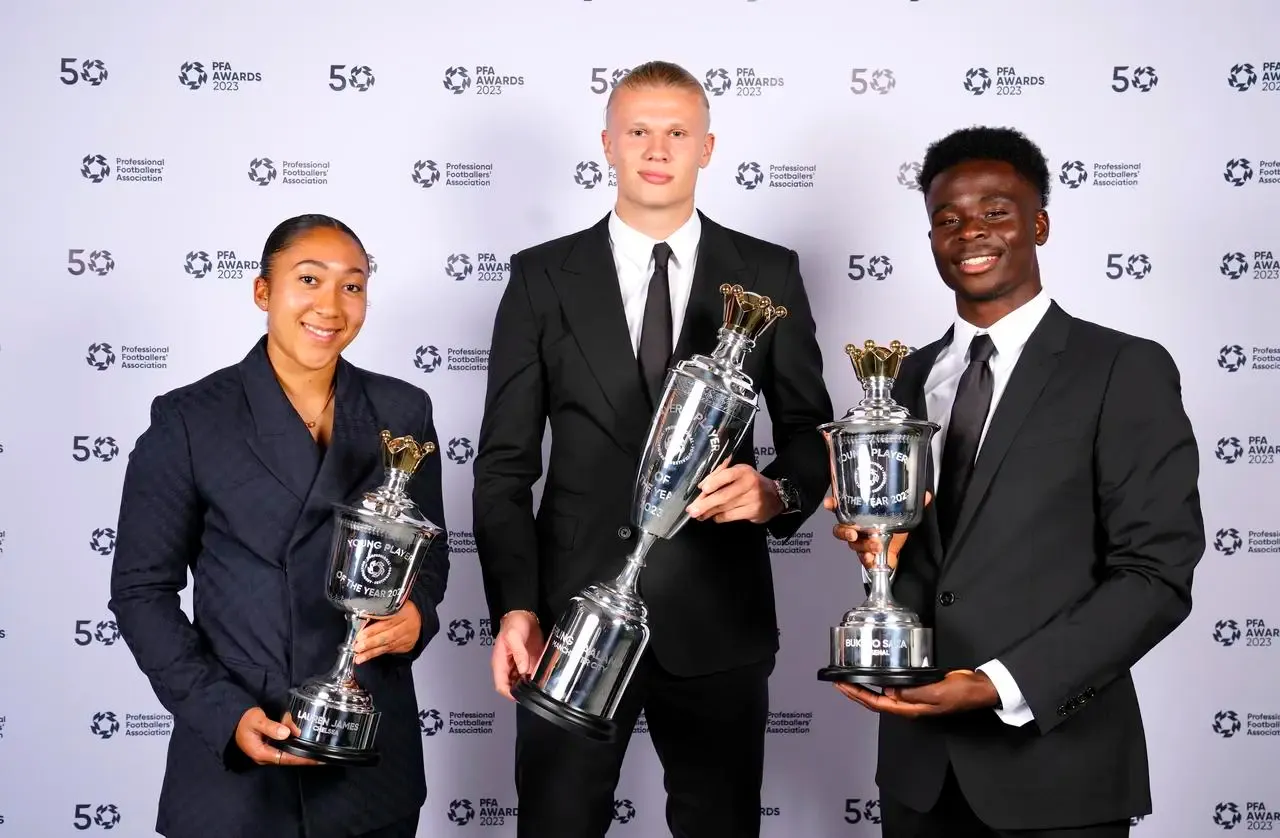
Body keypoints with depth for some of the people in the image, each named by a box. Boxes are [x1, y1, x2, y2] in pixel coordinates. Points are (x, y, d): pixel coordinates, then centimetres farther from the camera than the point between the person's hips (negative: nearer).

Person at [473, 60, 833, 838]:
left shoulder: (769, 274, 4)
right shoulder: (542, 277, 2)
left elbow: (810, 433, 8)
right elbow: (505, 464, 1)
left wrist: (777, 492, -15)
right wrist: (515, 607, -11)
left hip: (717, 619, 1)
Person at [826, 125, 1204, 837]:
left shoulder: (1126, 370, -6)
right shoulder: (913, 377, 11)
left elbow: (1156, 573, -12)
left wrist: (1003, 685, -20)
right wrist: (880, 534, -7)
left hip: (1052, 760, -5)